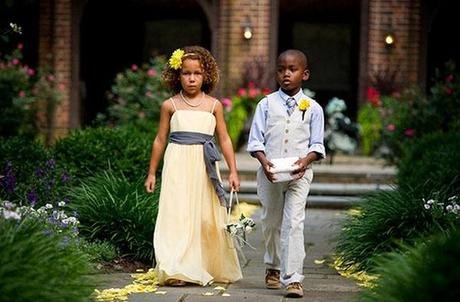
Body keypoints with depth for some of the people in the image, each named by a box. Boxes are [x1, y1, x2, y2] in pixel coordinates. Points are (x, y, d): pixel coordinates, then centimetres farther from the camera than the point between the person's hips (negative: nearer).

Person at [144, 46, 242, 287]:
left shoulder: (213, 106, 7)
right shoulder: (170, 105, 6)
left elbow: (224, 139, 9)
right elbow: (160, 140, 11)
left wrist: (233, 171, 3)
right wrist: (151, 173, 12)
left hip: (204, 167, 1)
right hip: (177, 166, -1)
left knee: (207, 217, 5)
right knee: (176, 214, -9)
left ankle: (213, 269, 19)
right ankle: (176, 271, -12)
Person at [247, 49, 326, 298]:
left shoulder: (312, 108, 3)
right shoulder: (266, 104, 3)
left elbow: (317, 144, 3)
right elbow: (255, 140, 1)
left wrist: (306, 160, -17)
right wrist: (264, 161, -16)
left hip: (299, 174, -2)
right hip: (270, 173, 2)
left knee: (294, 223, -13)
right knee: (271, 222, 15)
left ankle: (293, 278, -14)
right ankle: (273, 267, 37)